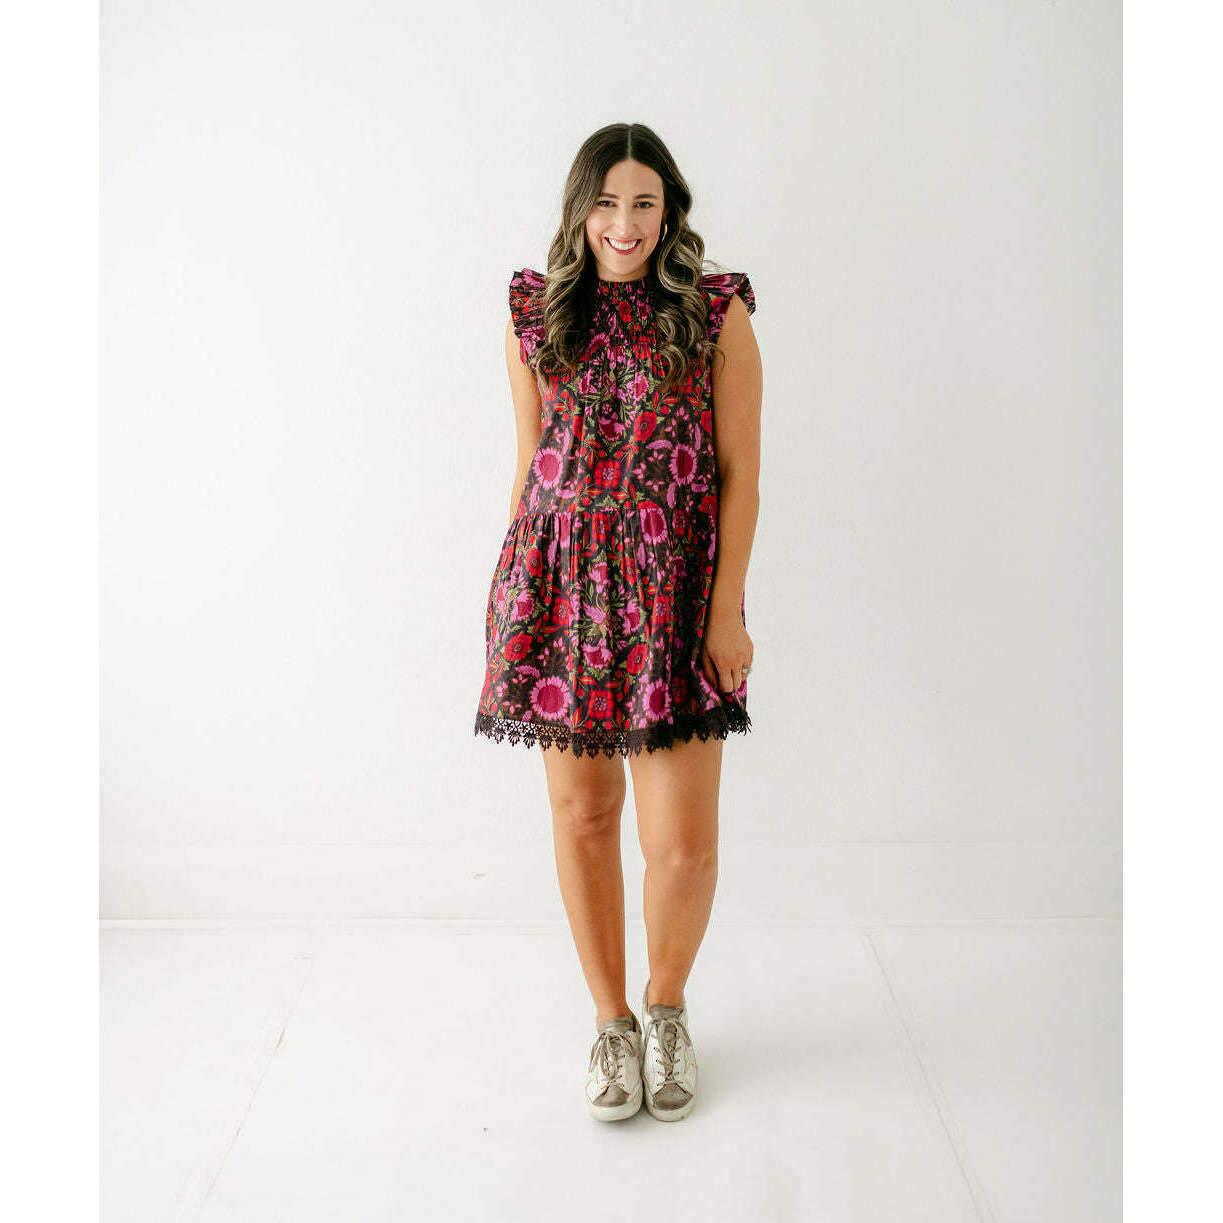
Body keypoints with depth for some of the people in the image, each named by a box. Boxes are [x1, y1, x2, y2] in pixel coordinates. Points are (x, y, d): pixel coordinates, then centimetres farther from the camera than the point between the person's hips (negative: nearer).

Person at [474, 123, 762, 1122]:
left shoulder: (717, 315, 0)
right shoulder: (537, 318, 8)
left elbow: (742, 472, -1)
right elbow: (531, 465, 12)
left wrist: (728, 610, -7)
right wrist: (516, 602, 11)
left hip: (676, 592, -2)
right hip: (564, 584, 2)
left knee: (683, 842, -2)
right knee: (582, 814, 9)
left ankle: (667, 1009, 29)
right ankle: (612, 1021, 30)